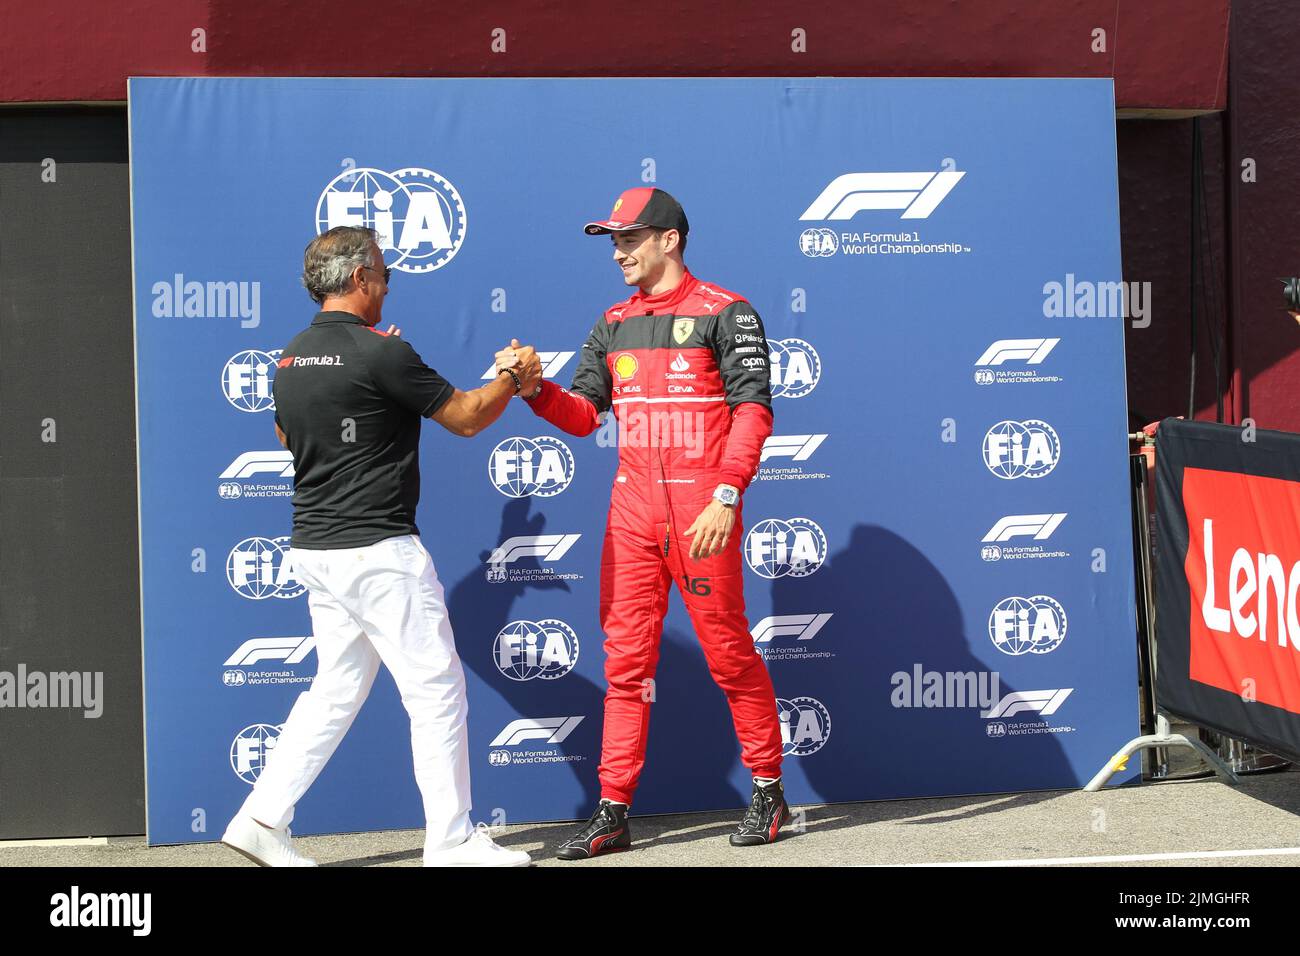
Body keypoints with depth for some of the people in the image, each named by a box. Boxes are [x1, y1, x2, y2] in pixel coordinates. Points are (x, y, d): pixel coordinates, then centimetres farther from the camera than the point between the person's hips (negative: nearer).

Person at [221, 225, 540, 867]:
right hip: (377, 550, -8)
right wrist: (514, 378, 11)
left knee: (337, 689, 16)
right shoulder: (381, 354, -14)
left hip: (314, 549, 8)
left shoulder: (292, 358, 9)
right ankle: (452, 842, 5)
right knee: (437, 692, 0)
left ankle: (261, 818, 11)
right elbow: (465, 418, -7)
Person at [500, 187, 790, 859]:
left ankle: (768, 791, 16)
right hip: (631, 509, 5)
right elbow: (584, 414, 12)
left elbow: (753, 411, -9)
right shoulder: (614, 324, 16)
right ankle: (613, 813, 7)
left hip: (701, 508, -5)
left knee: (727, 651, 0)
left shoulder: (724, 312, -2)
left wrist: (725, 497, -20)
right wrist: (534, 389, -8)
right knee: (625, 658, 4)